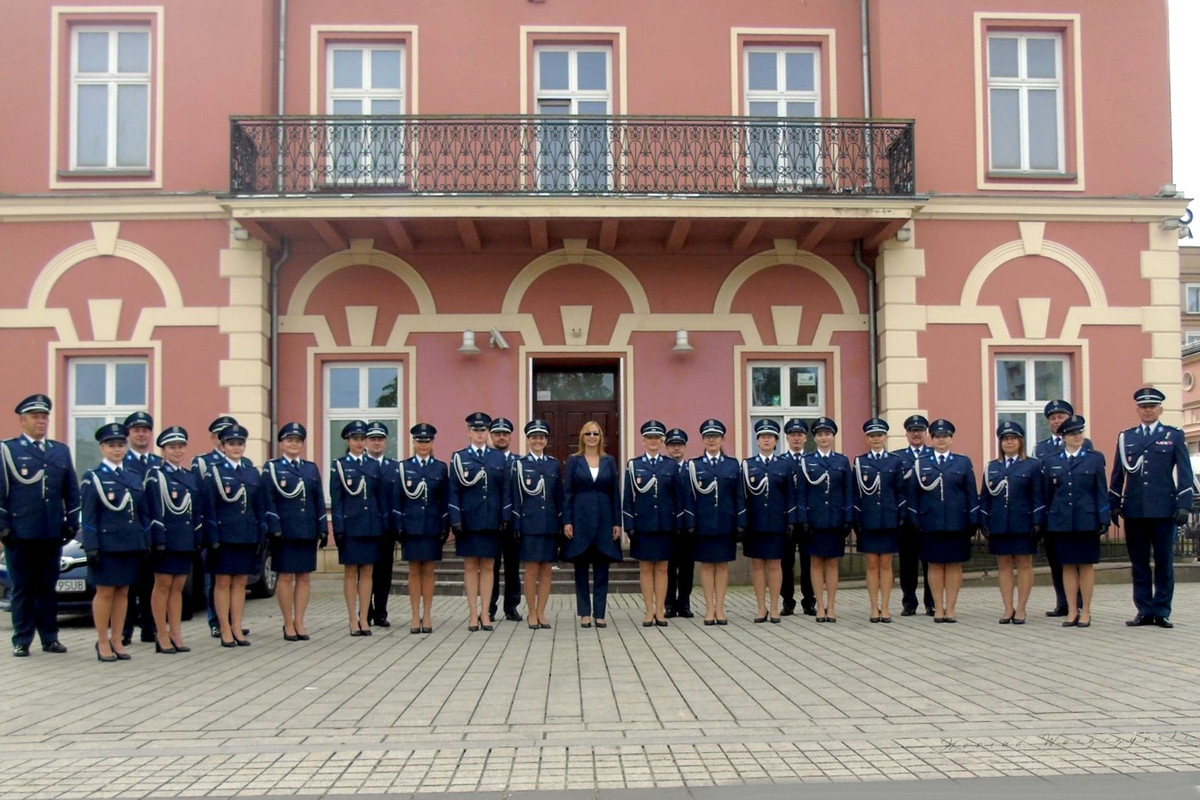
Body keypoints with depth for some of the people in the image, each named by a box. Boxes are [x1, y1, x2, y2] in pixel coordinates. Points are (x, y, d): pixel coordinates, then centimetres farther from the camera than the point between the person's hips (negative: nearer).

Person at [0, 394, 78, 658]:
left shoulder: (61, 451, 14)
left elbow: (72, 491, 13)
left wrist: (72, 524, 7)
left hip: (53, 534, 3)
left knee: (48, 587, 9)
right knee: (22, 589, 3)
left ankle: (50, 638, 15)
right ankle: (22, 641, 9)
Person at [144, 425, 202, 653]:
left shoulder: (191, 476, 14)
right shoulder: (155, 474, -4)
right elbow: (154, 511, -10)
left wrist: (197, 541, 10)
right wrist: (158, 541, -16)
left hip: (186, 541, 6)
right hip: (165, 539, -5)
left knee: (178, 587, 9)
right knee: (163, 586, 1)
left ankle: (176, 635, 12)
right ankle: (163, 636, 5)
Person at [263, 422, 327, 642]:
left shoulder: (312, 468, 13)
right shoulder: (271, 468, 1)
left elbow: (319, 501, 11)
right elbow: (268, 502, -5)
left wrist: (323, 529, 4)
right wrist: (274, 530, -12)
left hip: (308, 531, 4)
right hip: (285, 531, -4)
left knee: (305, 577, 6)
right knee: (286, 577, 1)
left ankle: (299, 622, 13)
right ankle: (288, 624, 10)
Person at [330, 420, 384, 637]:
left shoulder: (374, 465, 10)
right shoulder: (339, 466, 1)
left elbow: (380, 497, 11)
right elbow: (336, 500, -2)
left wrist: (383, 526, 5)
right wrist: (338, 529, -9)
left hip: (371, 526, 3)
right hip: (350, 525, -3)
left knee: (367, 572, 5)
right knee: (350, 572, 2)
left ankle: (363, 618, 10)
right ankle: (353, 620, 6)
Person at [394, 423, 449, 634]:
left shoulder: (441, 468, 5)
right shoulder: (403, 467, 3)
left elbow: (445, 500, 5)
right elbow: (397, 499, 2)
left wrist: (445, 528, 0)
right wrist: (398, 527, -4)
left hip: (432, 527, 0)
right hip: (411, 526, 0)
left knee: (428, 571, 5)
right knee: (414, 571, 4)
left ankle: (427, 616, 10)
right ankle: (416, 616, 8)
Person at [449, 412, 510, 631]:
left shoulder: (499, 458, 8)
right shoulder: (459, 457, 3)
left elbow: (505, 490, 7)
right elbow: (454, 491, 0)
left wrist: (505, 518, 0)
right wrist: (455, 520, -7)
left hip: (491, 520, 1)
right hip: (468, 520, -1)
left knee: (488, 566, 4)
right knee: (470, 566, 3)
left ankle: (485, 613, 10)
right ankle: (473, 614, 7)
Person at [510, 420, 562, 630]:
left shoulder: (554, 464, 9)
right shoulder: (520, 464, 1)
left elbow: (559, 496, 11)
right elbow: (515, 497, -1)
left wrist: (561, 524, 6)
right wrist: (516, 526, -6)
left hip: (550, 524, 3)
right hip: (529, 523, -3)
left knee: (547, 571, 5)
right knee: (532, 570, -1)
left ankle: (541, 613, 13)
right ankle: (532, 613, 9)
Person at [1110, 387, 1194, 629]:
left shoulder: (1174, 436, 6)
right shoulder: (1125, 437, 12)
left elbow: (1184, 474, 2)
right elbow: (1118, 474, 12)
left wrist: (1183, 506, -6)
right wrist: (1114, 505, 7)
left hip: (1163, 509, -2)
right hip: (1134, 510, 2)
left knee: (1164, 561, 2)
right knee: (1139, 562, 4)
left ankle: (1162, 611, 8)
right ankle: (1144, 611, 10)